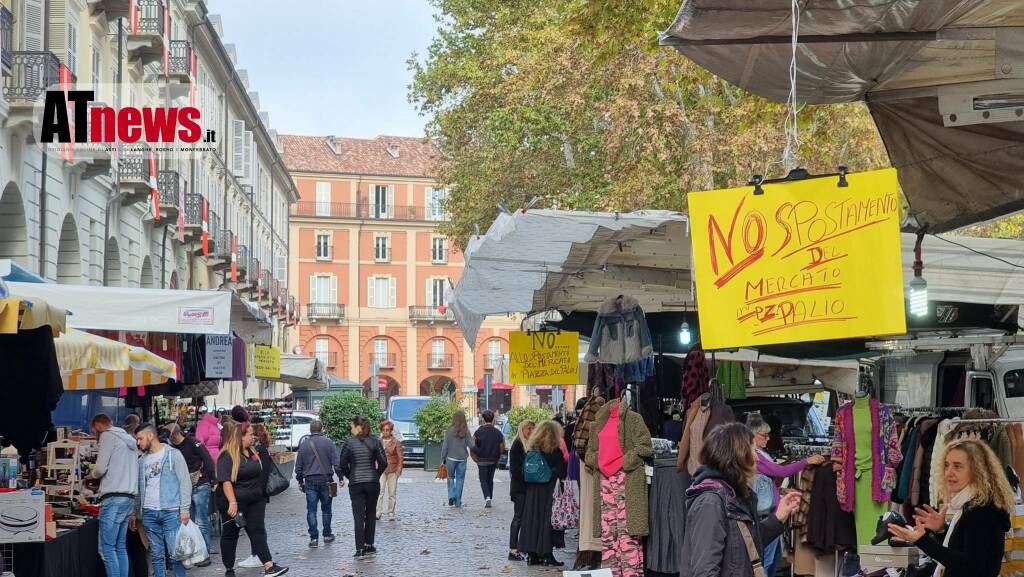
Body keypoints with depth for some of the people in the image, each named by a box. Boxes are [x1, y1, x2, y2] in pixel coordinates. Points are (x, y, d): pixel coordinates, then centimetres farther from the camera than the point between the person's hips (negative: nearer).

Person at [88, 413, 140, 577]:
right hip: (129, 497, 9)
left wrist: (91, 476, 9)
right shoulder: (128, 439, 22)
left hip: (114, 498, -9)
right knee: (121, 547, 9)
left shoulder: (108, 436, -4)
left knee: (107, 548, -8)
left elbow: (101, 468, -11)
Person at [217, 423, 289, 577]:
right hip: (235, 503, -7)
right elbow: (225, 481, -21)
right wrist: (232, 502, -29)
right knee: (230, 534, 6)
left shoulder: (252, 452, 11)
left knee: (258, 531, -1)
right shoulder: (227, 456, -14)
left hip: (255, 501, 7)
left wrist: (263, 495, 21)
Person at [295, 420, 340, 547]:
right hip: (326, 479, -1)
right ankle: (327, 535, 20)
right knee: (326, 508, 13)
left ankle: (314, 538, -5)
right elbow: (336, 462, -7)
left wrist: (300, 481, 17)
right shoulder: (328, 442, -3)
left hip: (310, 481, 1)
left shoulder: (303, 444, 4)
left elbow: (298, 465, 8)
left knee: (311, 510, 1)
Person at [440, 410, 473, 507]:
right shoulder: (466, 432, -5)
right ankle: (458, 503, 9)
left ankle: (451, 496, 0)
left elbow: (445, 446, -6)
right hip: (462, 459, 1)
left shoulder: (449, 431, -9)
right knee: (460, 479, 9)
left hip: (451, 458, -1)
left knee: (451, 477, 18)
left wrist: (443, 459, 2)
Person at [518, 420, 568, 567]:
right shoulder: (555, 451, -9)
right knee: (547, 520, -1)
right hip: (548, 493, -5)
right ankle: (546, 555, -2)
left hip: (531, 492, 5)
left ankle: (532, 555, 11)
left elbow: (524, 472, 8)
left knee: (532, 520, 9)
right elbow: (562, 473, -7)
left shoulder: (530, 450, 6)